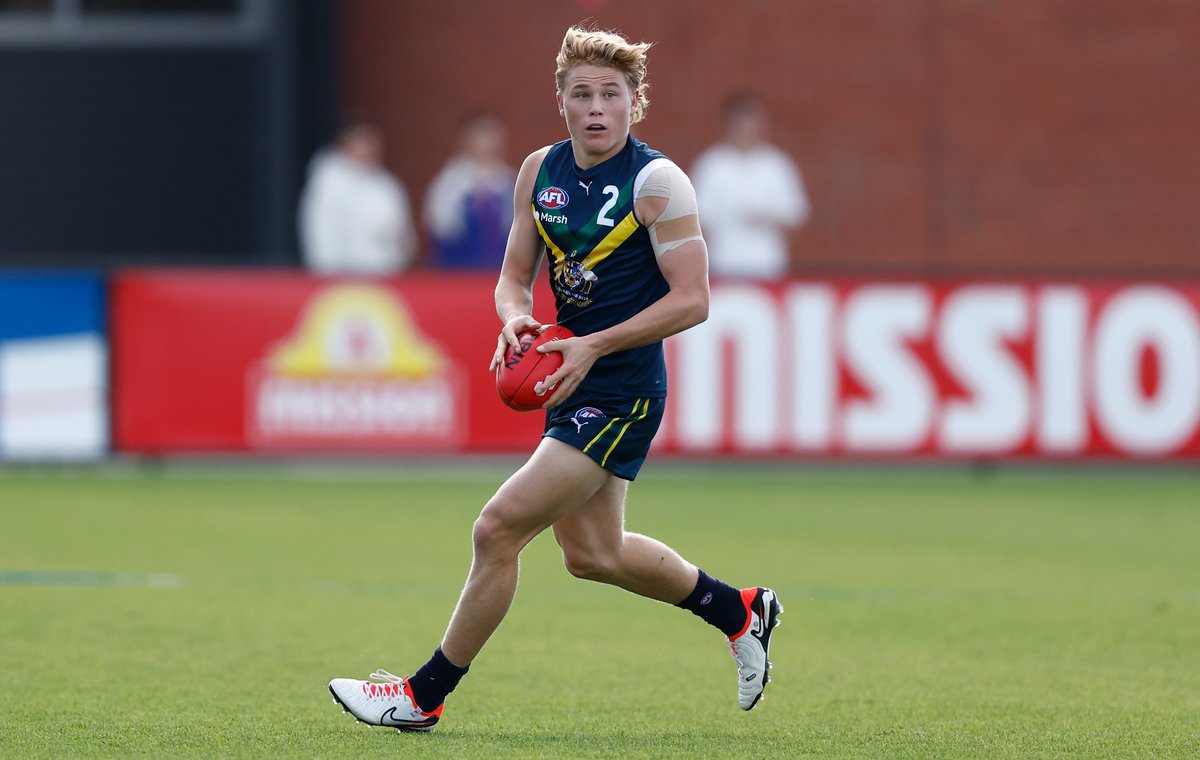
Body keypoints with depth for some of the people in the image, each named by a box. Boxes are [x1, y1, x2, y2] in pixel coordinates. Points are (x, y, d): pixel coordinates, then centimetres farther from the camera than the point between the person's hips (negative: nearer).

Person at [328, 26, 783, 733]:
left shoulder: (657, 181, -13)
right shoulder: (540, 171, 6)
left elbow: (692, 300, -16)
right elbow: (515, 274, 14)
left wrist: (593, 345, -21)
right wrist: (516, 319, -10)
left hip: (622, 395, -8)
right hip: (574, 385, 8)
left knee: (498, 528, -12)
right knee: (593, 553, 19)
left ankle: (426, 695, -1)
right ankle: (741, 610, 39)